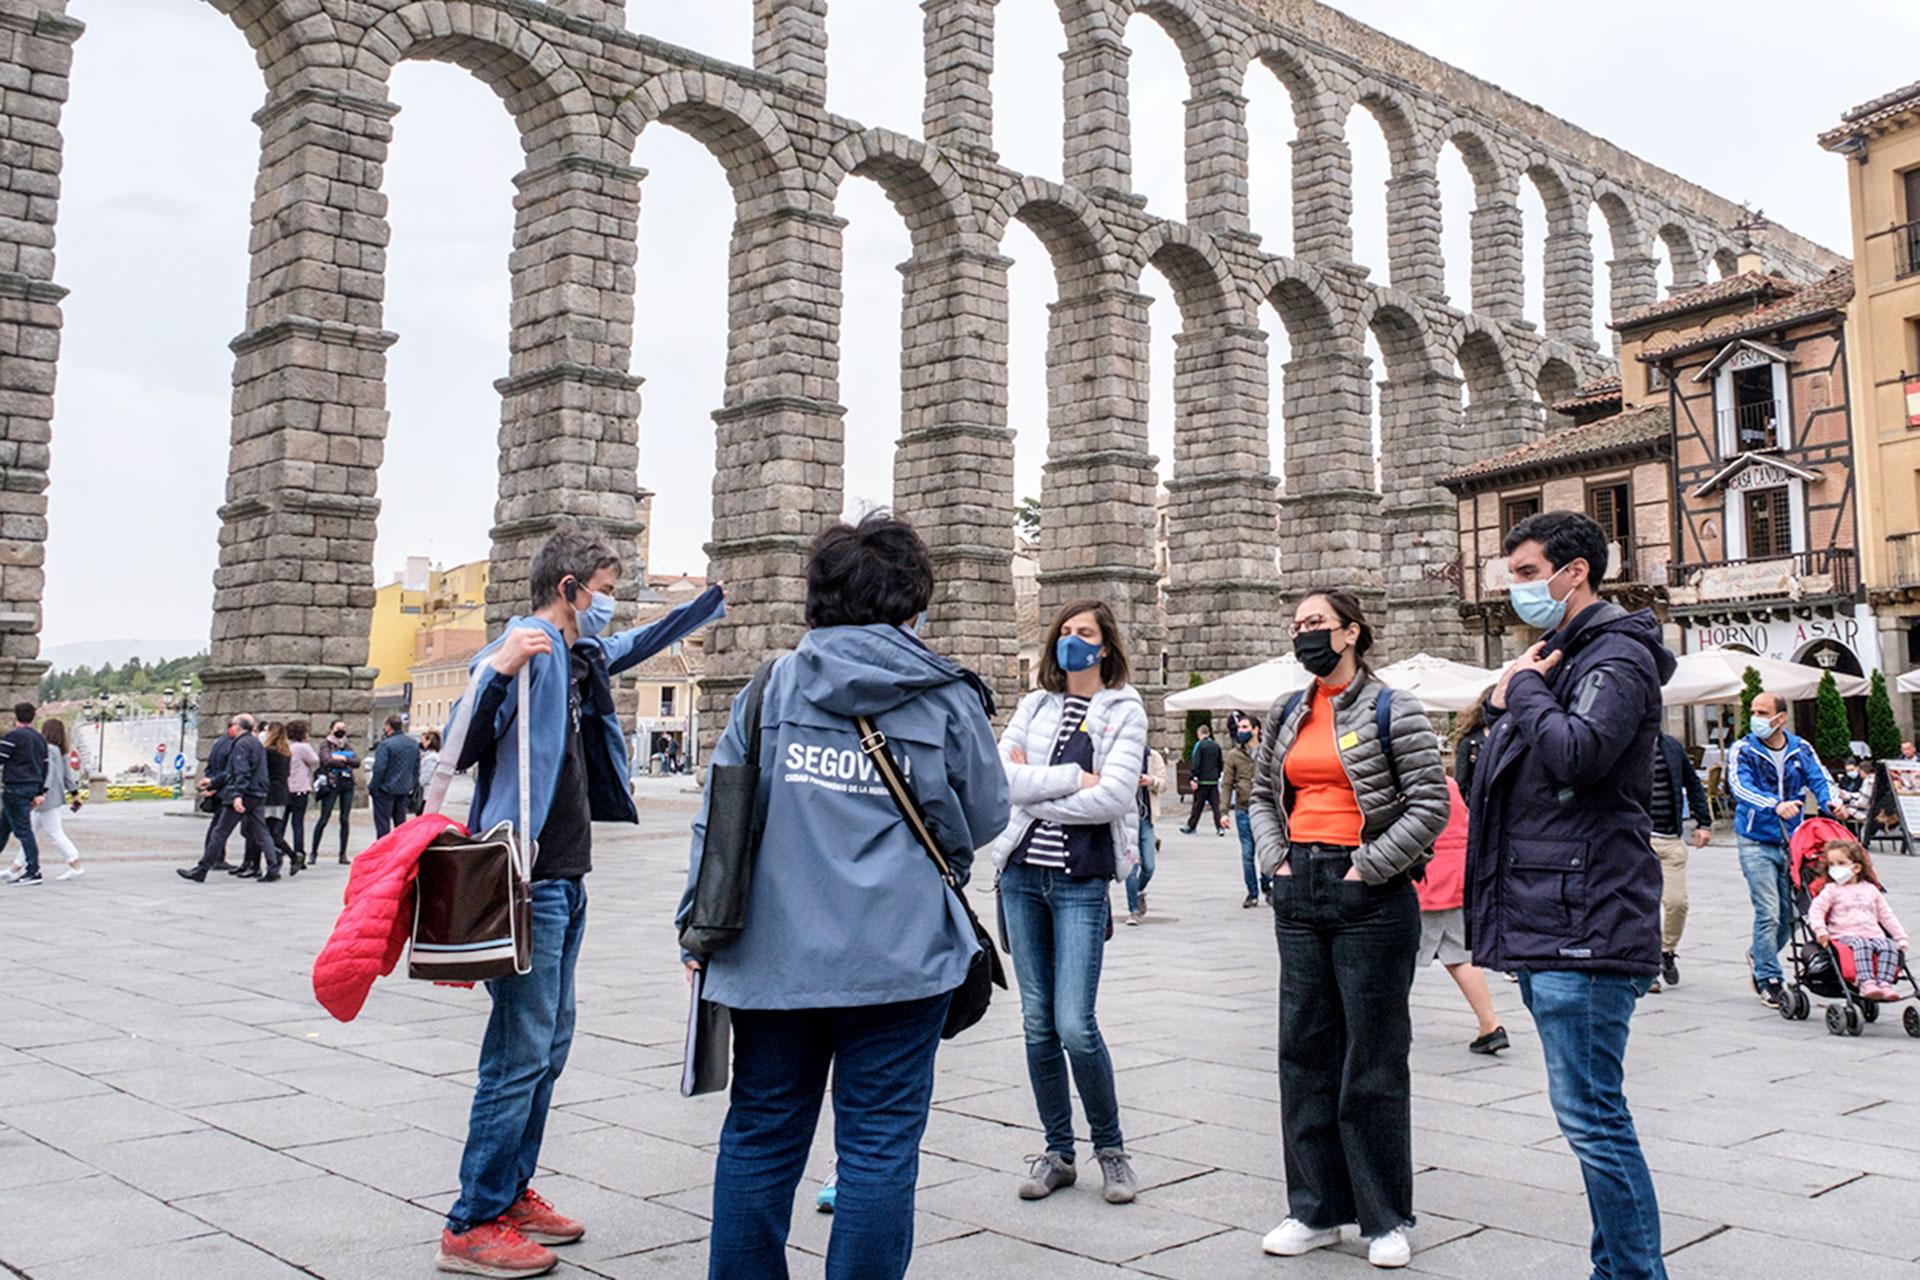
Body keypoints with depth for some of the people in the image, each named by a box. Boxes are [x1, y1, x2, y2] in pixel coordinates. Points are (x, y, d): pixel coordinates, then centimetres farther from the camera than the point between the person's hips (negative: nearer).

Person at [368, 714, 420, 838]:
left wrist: (371, 788, -9)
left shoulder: (386, 744, -16)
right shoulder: (414, 744, 7)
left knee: (383, 824, -1)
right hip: (404, 790, 7)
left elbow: (379, 769, -18)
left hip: (386, 790, -7)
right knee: (401, 822, 14)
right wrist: (412, 787, 20)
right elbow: (417, 769, 13)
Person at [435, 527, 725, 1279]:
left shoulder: (585, 654, 13)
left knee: (548, 1048, 16)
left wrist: (715, 598, 37)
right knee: (520, 1053, -6)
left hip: (566, 880, 10)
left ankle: (512, 1195, 27)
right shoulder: (522, 649, -13)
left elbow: (640, 646, 34)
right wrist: (496, 671, -35)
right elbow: (464, 750, -20)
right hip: (528, 883, -10)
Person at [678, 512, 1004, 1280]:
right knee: (879, 1144, 6)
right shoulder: (947, 698, -1)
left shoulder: (772, 688, 3)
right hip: (900, 955, -2)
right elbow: (986, 821, 8)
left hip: (775, 952, 3)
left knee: (760, 1136, 15)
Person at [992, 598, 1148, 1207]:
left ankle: (1110, 1146, 13)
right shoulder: (1035, 704, 13)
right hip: (1022, 873, 4)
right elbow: (1000, 776, -2)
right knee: (1038, 1023, 8)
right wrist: (1072, 778, -10)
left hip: (1081, 880, -4)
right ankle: (1057, 1152, 21)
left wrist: (1034, 791, -7)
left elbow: (1113, 796, -12)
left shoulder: (1124, 710, 3)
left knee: (1075, 1025, -9)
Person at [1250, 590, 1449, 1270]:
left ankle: (1385, 1219, 14)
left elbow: (1430, 804, -9)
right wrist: (1275, 857, 5)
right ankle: (1316, 1211, 21)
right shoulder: (1287, 714, 13)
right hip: (1299, 893, 6)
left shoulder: (1391, 710, -5)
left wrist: (1370, 866, -13)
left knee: (1374, 1057, 1)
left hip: (1370, 895, -6)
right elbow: (1263, 795, 20)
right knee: (1304, 1049, 9)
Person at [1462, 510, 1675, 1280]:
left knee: (1590, 1113, -7)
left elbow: (1575, 755, -27)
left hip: (1585, 924, -10)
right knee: (1591, 1111, 15)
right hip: (1541, 926, 10)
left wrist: (1525, 688, -11)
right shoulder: (1555, 658, 20)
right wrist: (1503, 703, 5)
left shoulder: (1619, 658, -8)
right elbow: (1490, 784, 21)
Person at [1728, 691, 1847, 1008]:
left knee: (1790, 913, 8)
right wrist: (1775, 805, -40)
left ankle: (1758, 956, 34)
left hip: (1791, 841, 4)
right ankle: (1768, 980, 2)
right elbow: (1740, 787, -22)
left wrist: (1832, 803, -28)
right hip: (1756, 842, -4)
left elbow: (1819, 779, -5)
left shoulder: (1801, 750, 5)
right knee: (1768, 912, -10)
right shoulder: (1743, 751, -7)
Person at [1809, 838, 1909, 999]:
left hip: (1874, 935, 4)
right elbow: (1816, 909, -1)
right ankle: (1866, 983, -47)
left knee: (1888, 945, -27)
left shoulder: (1871, 890, 22)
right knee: (1861, 945, -35)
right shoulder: (1832, 890, 11)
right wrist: (1820, 931, -18)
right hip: (1845, 936, -3)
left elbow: (1886, 916, 26)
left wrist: (1901, 938, 18)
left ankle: (1885, 982, -36)